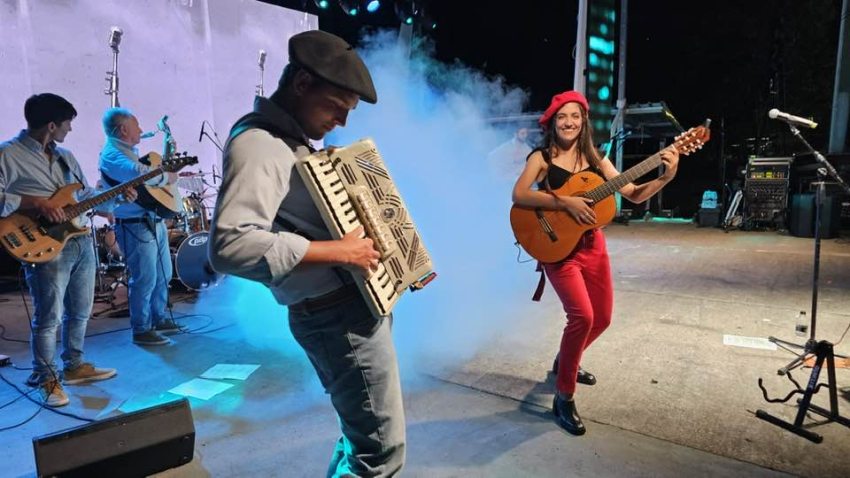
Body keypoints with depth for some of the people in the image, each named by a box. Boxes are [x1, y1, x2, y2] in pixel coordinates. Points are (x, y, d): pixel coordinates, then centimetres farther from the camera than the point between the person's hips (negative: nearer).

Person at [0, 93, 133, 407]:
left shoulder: (65, 156, 14)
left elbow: (86, 195, 17)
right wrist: (36, 202, -21)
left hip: (82, 243, 7)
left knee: (80, 311, 16)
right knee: (49, 318, 0)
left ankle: (74, 367, 32)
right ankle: (46, 379, 18)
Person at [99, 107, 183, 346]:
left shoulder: (131, 151, 19)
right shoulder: (111, 155, -12)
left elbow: (151, 173, 28)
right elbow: (140, 173, -31)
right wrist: (167, 177, -16)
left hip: (155, 221, 10)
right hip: (135, 226, -10)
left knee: (163, 275, 16)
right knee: (145, 279, -5)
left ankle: (160, 319, 30)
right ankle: (141, 330, 7)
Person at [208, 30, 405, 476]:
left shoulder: (292, 139, 13)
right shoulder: (258, 144, -19)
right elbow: (230, 244, -33)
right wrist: (338, 252, -29)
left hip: (353, 305, 10)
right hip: (337, 318, -10)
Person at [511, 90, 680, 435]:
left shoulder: (596, 159, 7)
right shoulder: (542, 157, -5)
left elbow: (635, 195, 3)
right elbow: (518, 195, -22)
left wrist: (666, 177, -12)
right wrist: (565, 203, -27)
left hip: (593, 246, 6)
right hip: (557, 247, -6)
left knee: (602, 318, 12)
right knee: (582, 316, -20)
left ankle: (565, 362, 40)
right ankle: (564, 397, -3)